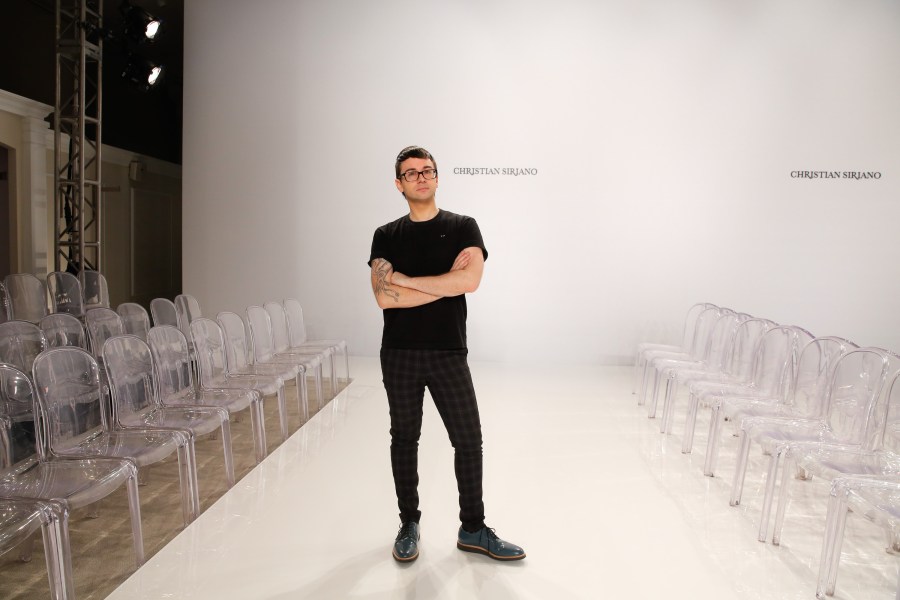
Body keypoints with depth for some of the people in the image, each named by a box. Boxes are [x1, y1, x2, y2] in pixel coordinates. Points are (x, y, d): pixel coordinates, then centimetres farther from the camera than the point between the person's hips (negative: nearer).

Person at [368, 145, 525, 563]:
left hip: (448, 353, -1)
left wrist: (404, 279, -12)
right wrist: (446, 283, -13)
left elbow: (470, 280, -18)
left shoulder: (462, 227, 1)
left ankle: (473, 530, 22)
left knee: (469, 440, 4)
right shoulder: (386, 236, 4)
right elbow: (384, 297, -11)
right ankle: (409, 524, 29)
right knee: (404, 438, 12)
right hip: (399, 355, 1)